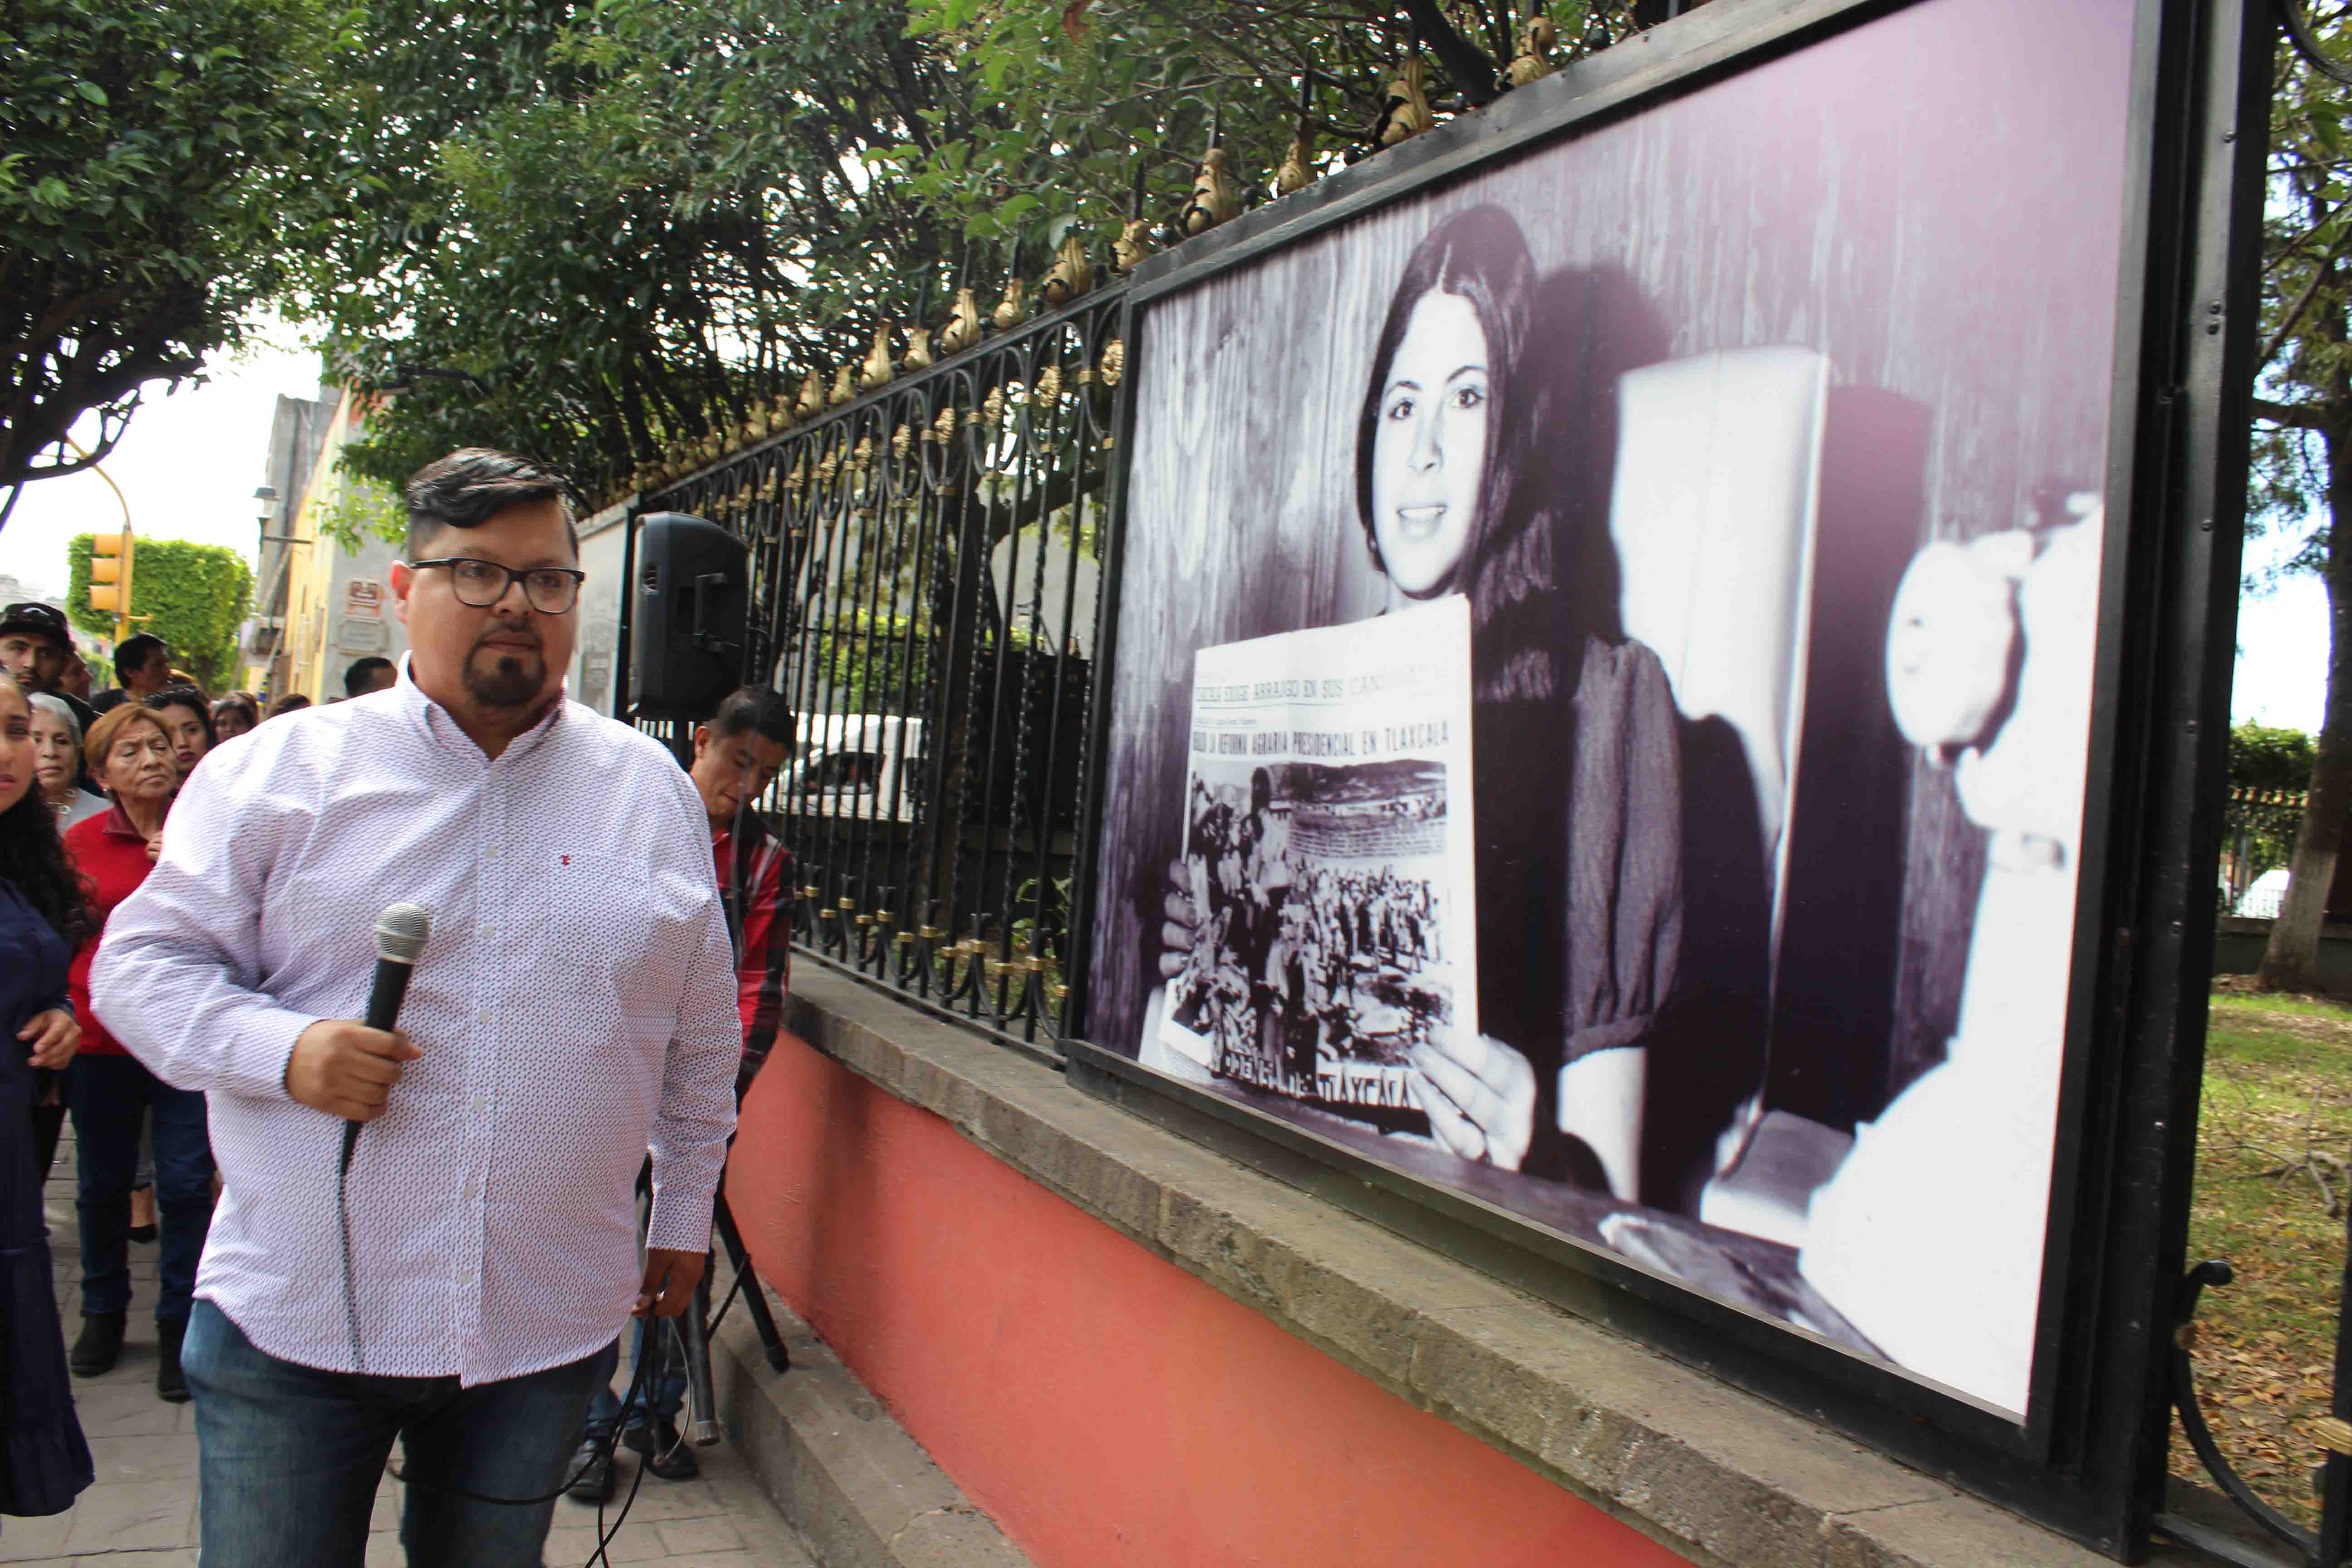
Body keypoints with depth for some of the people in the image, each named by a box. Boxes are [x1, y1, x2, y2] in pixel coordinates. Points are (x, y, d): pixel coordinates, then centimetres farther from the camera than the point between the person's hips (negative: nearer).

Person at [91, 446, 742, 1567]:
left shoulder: (653, 791, 5)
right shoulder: (276, 770, -1)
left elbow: (702, 1036, 12)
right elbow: (144, 960, 1)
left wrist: (684, 1212, 15)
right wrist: (284, 1048, -18)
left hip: (547, 1330, 2)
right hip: (293, 1321, -1)